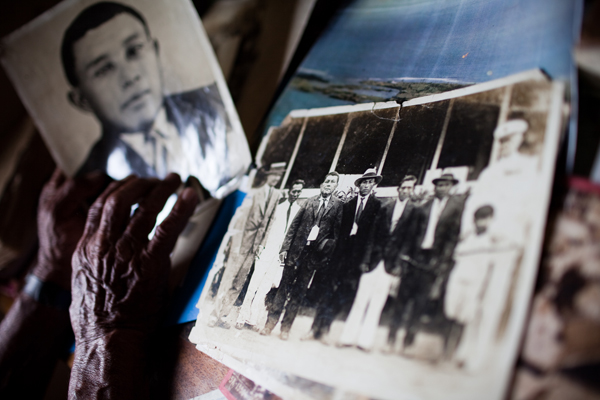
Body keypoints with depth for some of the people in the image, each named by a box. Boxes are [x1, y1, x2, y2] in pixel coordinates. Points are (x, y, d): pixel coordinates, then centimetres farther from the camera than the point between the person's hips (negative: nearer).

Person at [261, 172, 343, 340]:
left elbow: (338, 232, 0)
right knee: (284, 287, 5)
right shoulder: (309, 202, 9)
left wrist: (328, 245, -11)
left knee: (299, 291, 4)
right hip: (296, 249, 2)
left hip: (314, 254, -2)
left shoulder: (338, 206, 3)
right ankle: (270, 323, 11)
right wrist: (285, 247, 2)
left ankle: (286, 327, 12)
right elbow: (294, 225, 8)